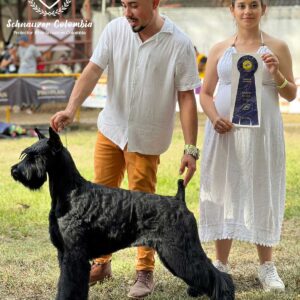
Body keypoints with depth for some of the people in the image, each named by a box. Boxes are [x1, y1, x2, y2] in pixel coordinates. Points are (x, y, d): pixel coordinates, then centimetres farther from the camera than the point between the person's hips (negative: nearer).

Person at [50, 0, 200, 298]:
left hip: (146, 138, -4)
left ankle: (145, 272, 15)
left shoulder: (179, 44, -15)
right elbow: (93, 71, -12)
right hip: (110, 128, 4)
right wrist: (71, 109, -28)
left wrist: (190, 149, -15)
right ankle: (101, 262, 23)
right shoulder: (115, 30, -6)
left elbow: (186, 98, -13)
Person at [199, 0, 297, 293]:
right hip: (224, 132, 1)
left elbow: (291, 94, 7)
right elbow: (205, 93, 9)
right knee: (223, 194, 4)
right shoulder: (220, 49, 8)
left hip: (261, 132, -1)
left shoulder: (276, 47, 5)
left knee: (261, 194, 3)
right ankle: (221, 264, 14)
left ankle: (266, 266, 15)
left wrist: (276, 74, -13)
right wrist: (214, 117, -10)